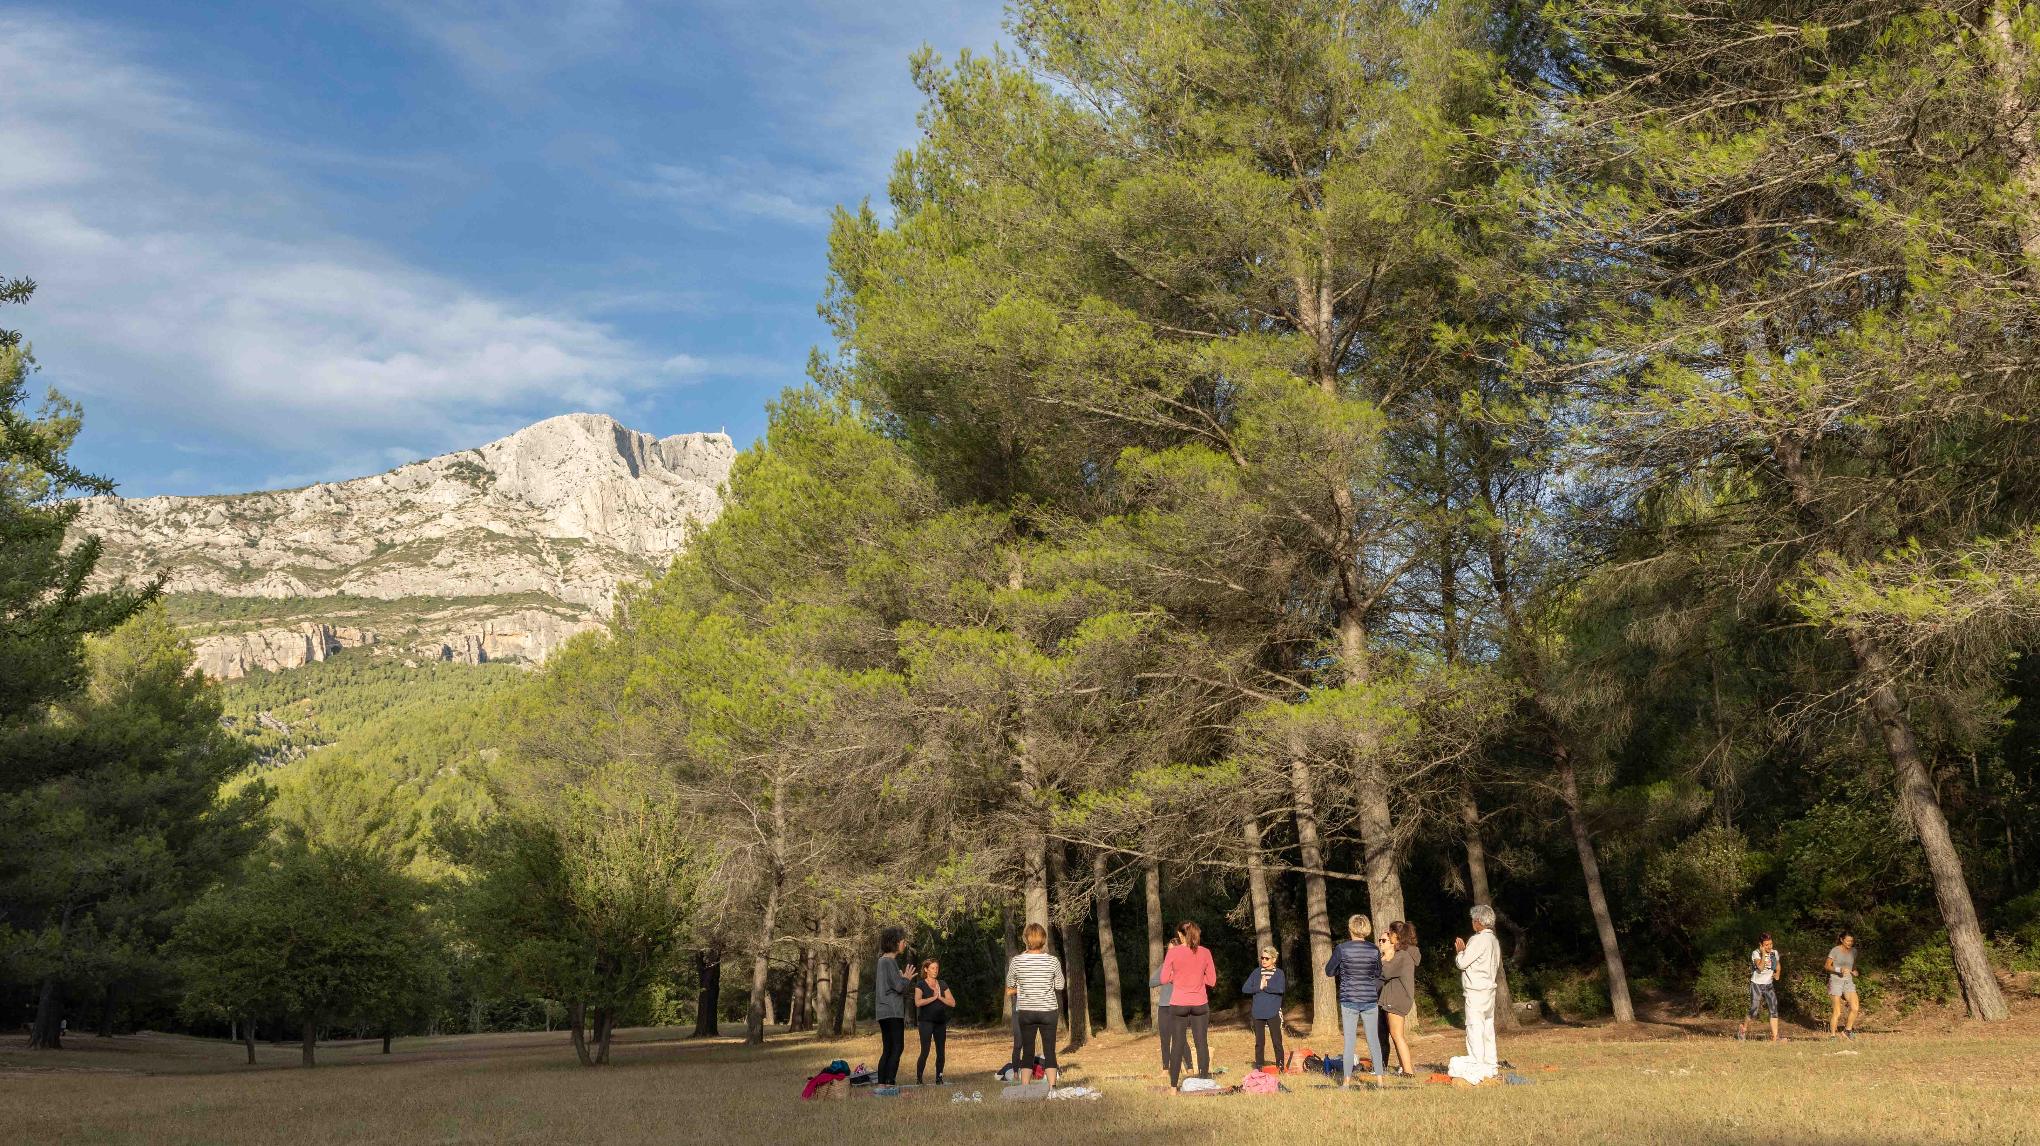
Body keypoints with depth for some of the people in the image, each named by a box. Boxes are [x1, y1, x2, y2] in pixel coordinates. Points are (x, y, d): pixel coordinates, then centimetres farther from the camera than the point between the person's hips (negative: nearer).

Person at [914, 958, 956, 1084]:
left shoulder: (942, 985, 13)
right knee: (925, 1051, -12)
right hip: (926, 1021, -5)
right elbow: (918, 1002, -16)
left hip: (941, 1022, 5)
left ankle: (939, 1079, 12)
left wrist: (940, 997, -8)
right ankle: (919, 1078, -4)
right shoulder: (920, 984, -1)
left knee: (941, 1052, 4)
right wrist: (933, 997, -12)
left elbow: (952, 1002, 6)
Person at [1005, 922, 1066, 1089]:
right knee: (1050, 1050, 5)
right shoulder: (1053, 961, -9)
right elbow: (1060, 986, 2)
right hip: (1048, 1011, -1)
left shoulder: (1016, 961, -8)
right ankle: (1052, 1087, 1)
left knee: (1027, 1050, 8)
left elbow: (1010, 986, 4)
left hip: (1025, 1012, 1)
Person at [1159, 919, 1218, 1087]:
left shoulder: (1173, 952, -7)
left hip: (1178, 1004, -1)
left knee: (1178, 1044, 3)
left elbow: (1164, 979, -5)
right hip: (1200, 1004, 1)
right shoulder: (1205, 952, -1)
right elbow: (1211, 980, 3)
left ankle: (1173, 1085, 2)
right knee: (1202, 1043, 8)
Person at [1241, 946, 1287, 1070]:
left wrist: (1266, 986, -10)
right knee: (1259, 1042, 8)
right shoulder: (1256, 972, 10)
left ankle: (1280, 1068, 5)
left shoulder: (1279, 973, 3)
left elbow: (1281, 988, -16)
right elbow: (1244, 989, 2)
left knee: (1277, 1041, -3)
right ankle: (1259, 1068, 15)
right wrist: (1259, 987, -10)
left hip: (1273, 1013, -3)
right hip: (1258, 1013, 3)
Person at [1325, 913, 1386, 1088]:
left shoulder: (1342, 949, -10)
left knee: (1349, 1040, 4)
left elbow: (1329, 971, 1)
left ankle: (1347, 1080, 7)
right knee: (1373, 1039, 10)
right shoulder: (1374, 950, -3)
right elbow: (1378, 974, 11)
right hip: (1370, 999, 2)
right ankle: (1379, 1078, 10)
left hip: (1349, 999, -2)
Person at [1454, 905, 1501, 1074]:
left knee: (1474, 1027, -7)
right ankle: (1491, 1063, 18)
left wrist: (1459, 951, 6)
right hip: (1489, 988, 9)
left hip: (1476, 991, -9)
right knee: (1488, 1026, 14)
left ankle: (1477, 1064, -9)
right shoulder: (1494, 940, 11)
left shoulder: (1478, 940, -16)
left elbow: (1462, 963, -17)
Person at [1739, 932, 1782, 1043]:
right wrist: (1763, 954, -27)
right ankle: (1743, 1029, 20)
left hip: (1769, 985, 4)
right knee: (1754, 1011, -5)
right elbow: (1760, 967, -29)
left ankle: (1775, 1037, -12)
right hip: (1757, 985, -4)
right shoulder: (1756, 953, -13)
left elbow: (1778, 964, 23)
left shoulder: (1775, 952, 2)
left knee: (1774, 1009, -11)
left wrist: (1777, 974, 4)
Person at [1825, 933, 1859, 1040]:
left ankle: (1847, 1031, 6)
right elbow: (1827, 966, -6)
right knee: (1837, 1012, -6)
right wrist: (1839, 970, -23)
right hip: (1836, 982, -4)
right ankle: (1832, 1035, 9)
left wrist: (1855, 971, -2)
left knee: (1855, 1008, -13)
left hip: (1848, 982, 5)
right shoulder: (1835, 950, -10)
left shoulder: (1853, 951, 5)